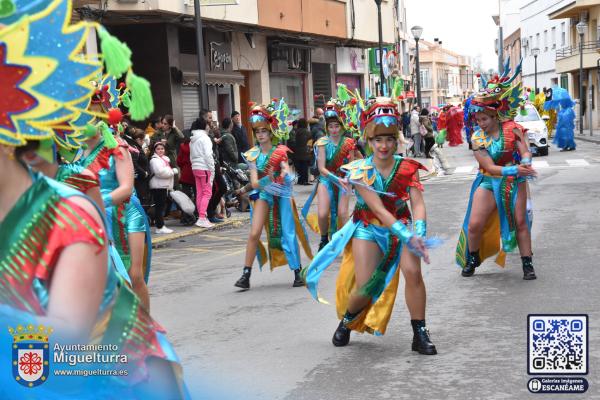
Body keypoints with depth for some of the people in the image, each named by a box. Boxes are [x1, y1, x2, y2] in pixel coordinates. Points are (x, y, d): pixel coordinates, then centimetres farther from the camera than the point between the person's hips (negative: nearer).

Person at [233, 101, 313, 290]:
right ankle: (246, 275, -7)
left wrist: (283, 177, -31)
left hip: (281, 195, -1)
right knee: (254, 233, -9)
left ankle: (298, 272, 12)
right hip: (263, 195, 1)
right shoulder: (253, 154, 2)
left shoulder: (280, 152, -2)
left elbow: (287, 174, -9)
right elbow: (254, 181, -5)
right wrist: (265, 182, -25)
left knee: (288, 234, 0)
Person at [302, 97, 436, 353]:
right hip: (369, 228, -1)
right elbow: (378, 209, -23)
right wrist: (408, 237, -33)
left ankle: (420, 334, -11)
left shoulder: (407, 168, -7)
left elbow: (418, 204, -16)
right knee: (365, 286, -12)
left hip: (402, 226, 1)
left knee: (413, 271, -24)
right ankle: (346, 321, 22)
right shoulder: (360, 170, -14)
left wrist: (419, 233, -36)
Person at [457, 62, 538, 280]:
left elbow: (525, 152, -12)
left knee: (520, 222, 1)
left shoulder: (512, 129, -11)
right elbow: (490, 167, -19)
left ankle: (527, 264, 12)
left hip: (514, 181, 0)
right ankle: (472, 259, 18)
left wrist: (525, 163, -36)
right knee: (474, 225, -8)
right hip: (488, 182, 0)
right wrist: (515, 169, -32)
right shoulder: (477, 138, -12)